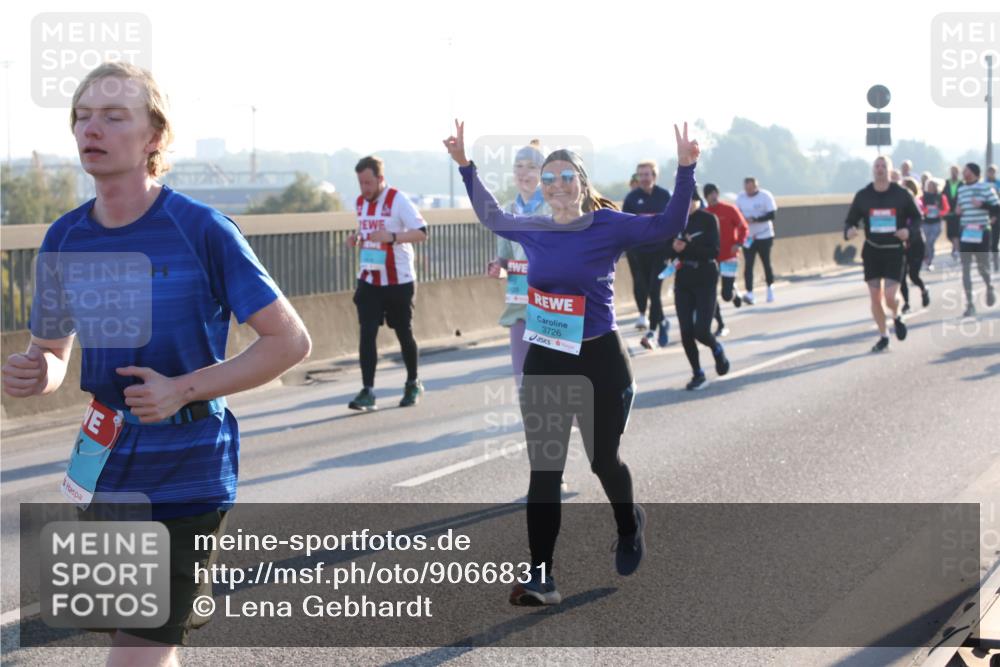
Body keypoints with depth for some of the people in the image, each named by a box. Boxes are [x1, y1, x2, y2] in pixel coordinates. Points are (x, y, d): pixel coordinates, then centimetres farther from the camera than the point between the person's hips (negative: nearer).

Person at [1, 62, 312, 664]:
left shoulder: (201, 230, -13)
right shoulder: (65, 240, 2)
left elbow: (290, 341, -10)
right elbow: (53, 354, 15)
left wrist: (184, 389, -19)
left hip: (187, 481, -5)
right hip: (103, 474, 5)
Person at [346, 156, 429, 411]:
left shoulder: (398, 200, -13)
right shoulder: (361, 202, 7)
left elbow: (422, 233, -17)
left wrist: (392, 237, -30)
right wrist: (356, 238, 1)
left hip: (399, 281, -5)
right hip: (369, 281, 5)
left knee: (404, 333, 9)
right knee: (367, 334, -7)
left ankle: (413, 384, 28)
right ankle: (367, 392, -7)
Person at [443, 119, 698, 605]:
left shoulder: (609, 227, -9)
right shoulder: (533, 230, 3)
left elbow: (668, 225, -17)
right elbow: (491, 217, 22)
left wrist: (684, 170, -28)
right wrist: (465, 165, 21)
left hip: (600, 361, -3)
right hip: (543, 363, 3)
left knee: (603, 459, 13)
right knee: (543, 472, -1)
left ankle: (629, 526, 46)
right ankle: (541, 579, 0)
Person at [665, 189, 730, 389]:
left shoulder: (708, 219, -6)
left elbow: (714, 251, -13)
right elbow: (667, 252, 3)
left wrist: (687, 248, -24)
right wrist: (675, 248, -20)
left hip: (706, 279, -3)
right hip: (683, 280, 3)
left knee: (701, 331, -11)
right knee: (686, 332, -2)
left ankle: (717, 349, 23)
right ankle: (698, 374, 14)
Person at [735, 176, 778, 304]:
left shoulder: (766, 196, -10)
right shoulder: (740, 197, 2)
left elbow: (771, 215, -15)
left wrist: (754, 219, -25)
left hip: (765, 236, -2)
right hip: (748, 237, 2)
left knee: (766, 263, 8)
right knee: (748, 265, -8)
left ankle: (770, 287, 30)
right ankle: (749, 293, -12)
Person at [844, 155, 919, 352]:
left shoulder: (902, 194, -5)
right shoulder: (862, 195, -1)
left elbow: (917, 218, 5)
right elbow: (850, 220, 5)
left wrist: (909, 231, -16)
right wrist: (849, 231, -19)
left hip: (894, 251, -2)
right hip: (872, 251, 2)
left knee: (890, 296, -13)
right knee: (875, 298, 3)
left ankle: (897, 317, 23)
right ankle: (883, 337, 21)